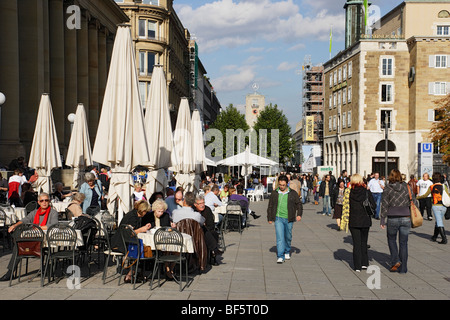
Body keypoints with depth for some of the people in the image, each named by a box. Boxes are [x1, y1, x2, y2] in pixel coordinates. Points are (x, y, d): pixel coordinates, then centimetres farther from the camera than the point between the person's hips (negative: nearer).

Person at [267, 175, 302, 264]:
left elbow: (299, 204, 8)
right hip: (278, 218, -1)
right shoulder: (274, 194, 6)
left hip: (289, 219, 1)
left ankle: (287, 252, 34)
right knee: (280, 237, -10)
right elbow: (270, 206, 13)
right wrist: (269, 218, 12)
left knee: (288, 237, 12)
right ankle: (280, 257, -11)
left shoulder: (293, 194, 4)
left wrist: (299, 214, -6)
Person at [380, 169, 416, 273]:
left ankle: (395, 261, 3)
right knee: (403, 243, 10)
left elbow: (384, 205, -3)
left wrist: (382, 219, 2)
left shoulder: (387, 189, -3)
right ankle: (403, 268, 12)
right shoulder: (407, 187, 3)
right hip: (406, 218, 2)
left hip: (392, 218, -2)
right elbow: (413, 202, 6)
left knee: (391, 239, 19)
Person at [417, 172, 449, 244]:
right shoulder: (444, 186, 2)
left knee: (440, 223, -5)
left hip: (436, 206, -3)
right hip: (443, 206, 3)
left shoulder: (431, 187, -2)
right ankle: (435, 237, 29)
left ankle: (444, 238, -16)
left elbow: (425, 195, 5)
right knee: (438, 222, 18)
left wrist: (417, 197, 19)